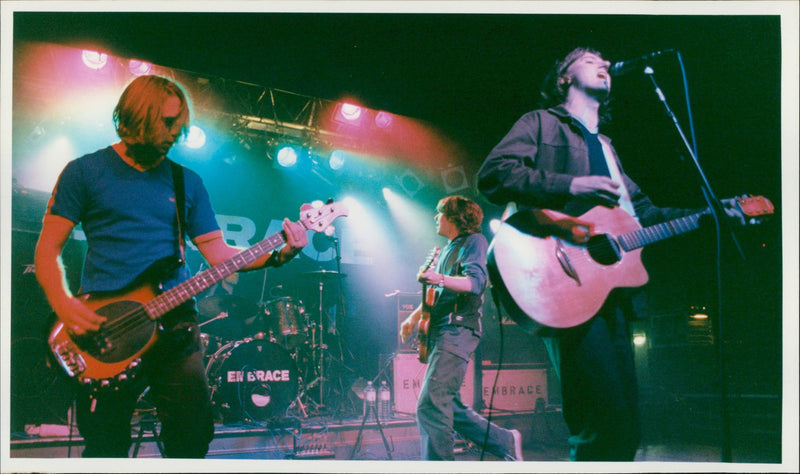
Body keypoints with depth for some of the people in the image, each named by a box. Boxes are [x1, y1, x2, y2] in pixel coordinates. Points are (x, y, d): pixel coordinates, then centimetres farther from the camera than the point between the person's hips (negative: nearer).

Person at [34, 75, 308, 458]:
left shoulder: (187, 182, 14)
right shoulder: (84, 172, 4)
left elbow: (218, 252, 11)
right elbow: (48, 249, 2)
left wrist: (278, 255, -4)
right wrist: (62, 303, -16)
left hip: (174, 325, 3)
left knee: (193, 436, -4)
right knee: (105, 451, 0)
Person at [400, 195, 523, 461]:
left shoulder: (474, 241, -1)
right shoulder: (448, 250, 25)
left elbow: (477, 282, -17)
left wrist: (439, 279, -32)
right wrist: (414, 317, 21)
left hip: (458, 330, -10)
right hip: (440, 333, 10)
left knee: (430, 406, -18)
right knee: (449, 407, 10)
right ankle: (506, 442, 19)